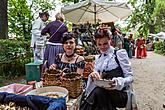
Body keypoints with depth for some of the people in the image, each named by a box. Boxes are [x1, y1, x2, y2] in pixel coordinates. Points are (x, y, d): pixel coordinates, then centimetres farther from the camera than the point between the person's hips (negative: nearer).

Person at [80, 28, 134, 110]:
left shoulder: (120, 53, 0)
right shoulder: (98, 59, 16)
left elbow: (130, 77, -3)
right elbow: (94, 81, 12)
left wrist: (117, 82, -23)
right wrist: (93, 75, -11)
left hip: (119, 94, -3)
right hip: (102, 91, 4)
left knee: (98, 92, -34)